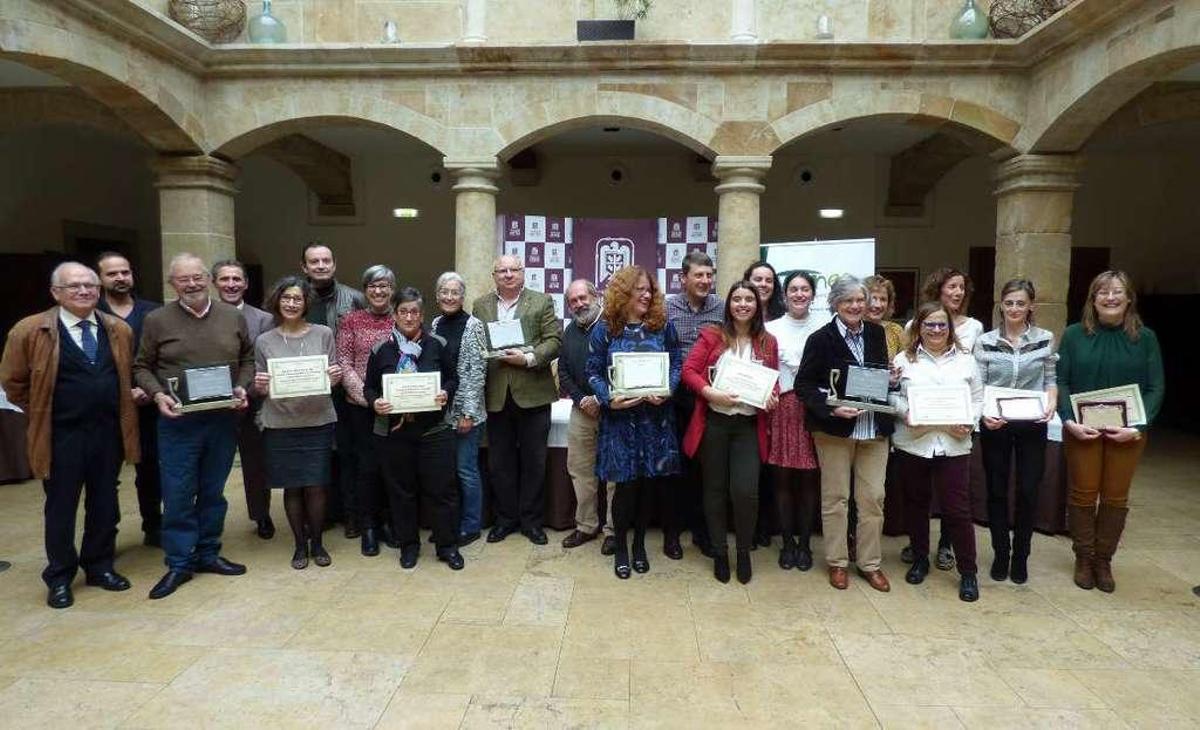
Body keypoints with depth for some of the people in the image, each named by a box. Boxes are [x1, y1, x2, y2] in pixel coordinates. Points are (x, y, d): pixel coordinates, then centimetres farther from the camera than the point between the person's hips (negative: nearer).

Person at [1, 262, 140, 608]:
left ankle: (100, 566, 30)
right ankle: (59, 577, 25)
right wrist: (44, 413, 4)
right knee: (61, 509, 9)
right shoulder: (29, 330, -6)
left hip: (109, 433, 3)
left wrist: (124, 400, 8)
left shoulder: (119, 330, 5)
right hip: (61, 436, -3)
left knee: (105, 505, 13)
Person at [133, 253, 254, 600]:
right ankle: (179, 564, 15)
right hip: (178, 421, -2)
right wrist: (158, 395, -13)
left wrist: (241, 388, -5)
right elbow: (142, 367, 4)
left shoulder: (233, 317, 5)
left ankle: (208, 554, 27)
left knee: (213, 492, 13)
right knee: (178, 495, 2)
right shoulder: (157, 320, -1)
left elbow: (247, 359, 11)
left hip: (223, 419, 2)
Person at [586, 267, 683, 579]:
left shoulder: (663, 325, 4)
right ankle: (620, 547, 20)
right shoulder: (604, 329, -1)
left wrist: (667, 390, -14)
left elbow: (677, 364, 5)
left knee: (649, 482, 8)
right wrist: (608, 399, -17)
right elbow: (594, 371, -1)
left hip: (656, 415, 2)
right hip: (620, 416, -2)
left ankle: (639, 543, 28)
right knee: (626, 483, 0)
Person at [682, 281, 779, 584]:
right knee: (715, 488, 9)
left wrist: (772, 397, -6)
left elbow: (774, 380, 15)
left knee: (745, 491, -8)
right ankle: (720, 552, 26)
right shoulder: (712, 335, 0)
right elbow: (689, 370, -5)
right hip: (714, 421, -1)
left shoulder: (768, 342, 7)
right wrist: (712, 393, -19)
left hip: (749, 425, 1)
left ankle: (744, 551, 17)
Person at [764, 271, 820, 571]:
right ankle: (787, 542, 18)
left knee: (809, 479, 5)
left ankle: (804, 543, 19)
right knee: (783, 478, 4)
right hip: (782, 408, -1)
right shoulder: (771, 328, 3)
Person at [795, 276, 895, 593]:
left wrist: (891, 380, -2)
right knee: (835, 498, 6)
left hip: (874, 427, 4)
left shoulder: (876, 333, 7)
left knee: (873, 497, 8)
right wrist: (831, 409, -21)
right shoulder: (821, 338, -8)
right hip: (835, 428, -4)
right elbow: (804, 384, -9)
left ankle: (870, 563, 23)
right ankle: (837, 562, 21)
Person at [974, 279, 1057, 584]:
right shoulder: (985, 342, -1)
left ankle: (1020, 556, 22)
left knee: (1028, 491, 4)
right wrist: (984, 413, -19)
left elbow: (1051, 380, 8)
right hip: (994, 425, 0)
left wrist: (1051, 404, -12)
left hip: (1032, 425, 0)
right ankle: (1000, 554, 24)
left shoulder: (1045, 339, 2)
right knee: (996, 491, 8)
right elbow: (977, 386, -2)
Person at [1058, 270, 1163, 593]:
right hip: (1083, 430, -1)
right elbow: (1061, 382, -2)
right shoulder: (1074, 335, 0)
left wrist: (1138, 427, -13)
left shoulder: (1145, 338, 1)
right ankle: (1083, 559, 21)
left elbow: (1156, 388, -1)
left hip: (1127, 432, 1)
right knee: (1082, 495, 6)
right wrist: (1070, 421, -14)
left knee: (1116, 498, 9)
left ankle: (1103, 560, 24)